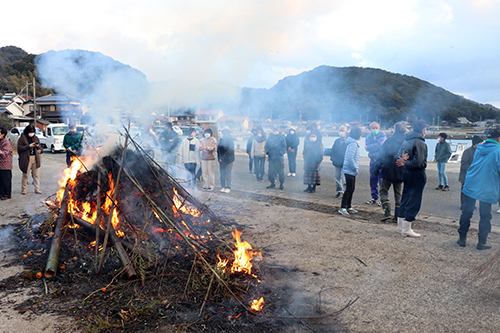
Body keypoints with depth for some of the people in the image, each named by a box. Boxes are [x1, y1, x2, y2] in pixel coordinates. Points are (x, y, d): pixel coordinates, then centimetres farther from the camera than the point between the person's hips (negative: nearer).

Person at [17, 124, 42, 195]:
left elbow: (39, 147, 23)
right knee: (25, 175, 0)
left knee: (36, 174, 6)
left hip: (35, 158, 4)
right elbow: (19, 148, -9)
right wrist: (29, 146, -16)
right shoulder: (22, 138, -2)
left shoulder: (35, 138, 13)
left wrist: (38, 146, -1)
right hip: (26, 158, -4)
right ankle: (24, 189, 13)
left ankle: (37, 189, 11)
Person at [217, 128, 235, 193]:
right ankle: (223, 187, 14)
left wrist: (222, 158, -14)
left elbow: (229, 151, -15)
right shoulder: (221, 140, 12)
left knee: (227, 174, -3)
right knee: (222, 174, 7)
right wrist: (219, 158, 3)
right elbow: (218, 149, 14)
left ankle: (228, 188, 2)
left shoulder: (230, 141, -9)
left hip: (228, 160, -6)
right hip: (222, 160, 6)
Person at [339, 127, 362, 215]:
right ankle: (342, 208, -1)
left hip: (352, 171, 10)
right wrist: (356, 168, -16)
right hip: (349, 171, -10)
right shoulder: (353, 144, -17)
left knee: (352, 189, 14)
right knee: (349, 189, -6)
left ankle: (349, 207, 22)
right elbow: (350, 159, -24)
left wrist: (356, 168, 15)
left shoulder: (354, 144, 14)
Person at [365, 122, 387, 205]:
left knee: (382, 180, -9)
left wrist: (369, 147, -8)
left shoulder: (382, 135, -4)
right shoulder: (368, 136, 10)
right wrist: (375, 147, -17)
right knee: (373, 179, 8)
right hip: (373, 160, 5)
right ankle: (374, 198, 19)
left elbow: (379, 145, -18)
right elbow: (366, 147, -4)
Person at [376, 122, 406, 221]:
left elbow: (381, 155, -7)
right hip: (400, 173, 3)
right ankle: (397, 216, 13)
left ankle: (387, 212, -6)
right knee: (398, 195, 13)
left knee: (383, 191, 9)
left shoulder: (389, 141, -8)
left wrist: (377, 168, 1)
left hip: (388, 172, -3)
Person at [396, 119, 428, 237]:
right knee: (414, 201, -1)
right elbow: (418, 162, -23)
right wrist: (405, 162, -10)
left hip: (406, 173, 8)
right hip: (417, 174, -8)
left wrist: (403, 159, -11)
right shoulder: (419, 142, -18)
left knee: (405, 198, 17)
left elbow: (398, 156, 9)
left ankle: (400, 226, 24)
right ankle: (406, 229, 4)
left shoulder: (406, 140, 9)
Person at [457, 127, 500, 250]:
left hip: (470, 186, 5)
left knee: (467, 212, 11)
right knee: (485, 216, 6)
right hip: (487, 189, -5)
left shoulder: (479, 149, 9)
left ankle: (462, 238, 16)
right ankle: (482, 242, 12)